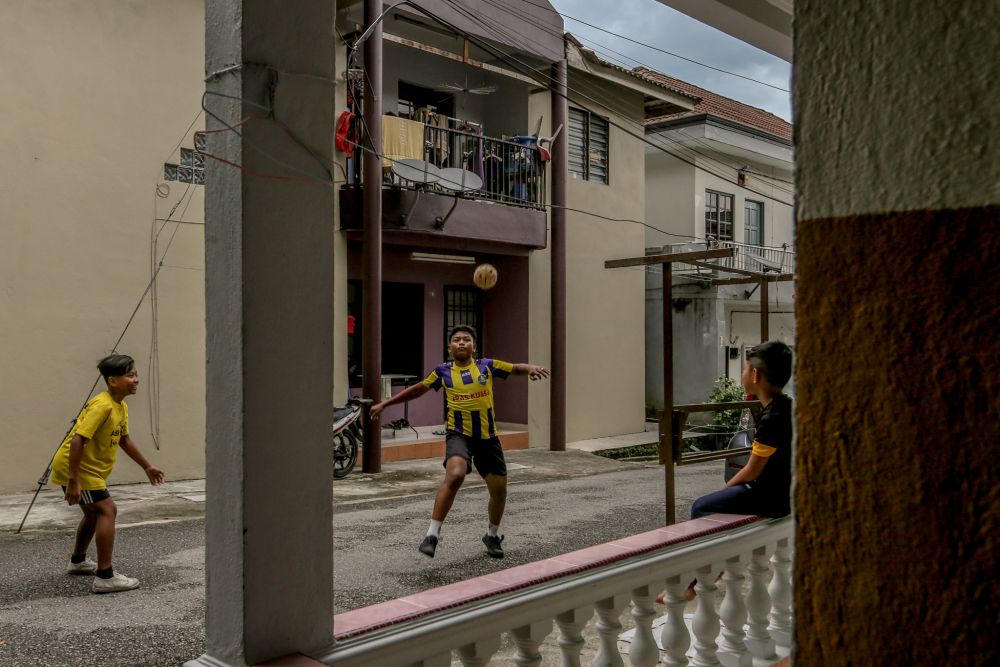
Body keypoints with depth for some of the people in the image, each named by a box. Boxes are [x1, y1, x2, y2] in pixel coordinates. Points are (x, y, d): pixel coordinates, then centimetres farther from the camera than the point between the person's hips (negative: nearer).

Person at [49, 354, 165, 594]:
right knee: (107, 510, -16)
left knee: (94, 513, 25)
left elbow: (124, 440, 20)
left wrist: (147, 466, 24)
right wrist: (73, 481, -32)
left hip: (89, 467, 11)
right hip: (74, 466, -11)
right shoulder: (102, 406, -25)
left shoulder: (121, 407, 6)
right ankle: (104, 577, -16)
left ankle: (78, 561, 46)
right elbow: (77, 441, -30)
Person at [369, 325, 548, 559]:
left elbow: (517, 368, 7)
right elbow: (417, 389, 15)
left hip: (488, 437, 2)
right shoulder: (443, 372, 5)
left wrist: (530, 368, -17)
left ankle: (492, 535, 36)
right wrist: (385, 404, 17)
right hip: (459, 434, -2)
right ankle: (432, 534, -21)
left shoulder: (487, 366, 4)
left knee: (499, 489, 9)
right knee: (455, 475, -30)